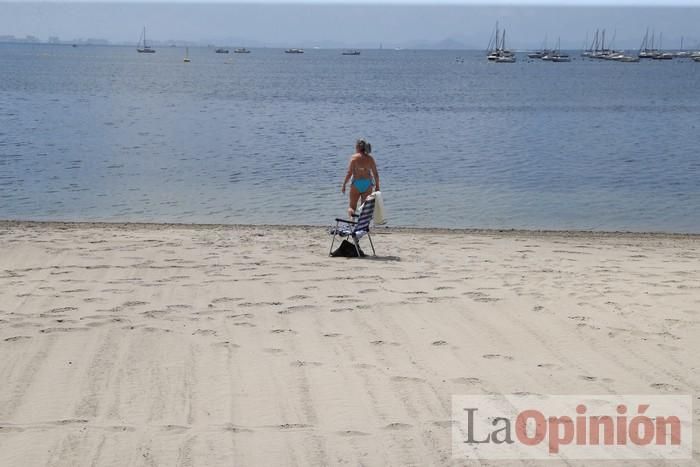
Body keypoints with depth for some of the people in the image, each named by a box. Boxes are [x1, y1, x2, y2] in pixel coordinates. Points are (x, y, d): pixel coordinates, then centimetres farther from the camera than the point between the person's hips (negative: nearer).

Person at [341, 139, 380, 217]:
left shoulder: (354, 157, -6)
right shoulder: (370, 158, 5)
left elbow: (349, 173, -10)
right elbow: (376, 174, 6)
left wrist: (344, 185, -4)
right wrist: (377, 186, 16)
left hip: (356, 183, -3)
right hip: (368, 184, 3)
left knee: (352, 207, 8)